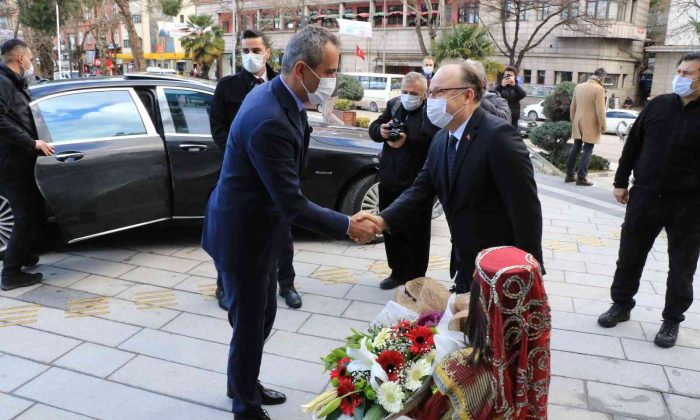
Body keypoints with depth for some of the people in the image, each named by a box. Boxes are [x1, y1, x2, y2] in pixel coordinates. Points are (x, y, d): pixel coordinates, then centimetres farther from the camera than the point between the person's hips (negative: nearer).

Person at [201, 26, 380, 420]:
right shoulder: (270, 121, -31)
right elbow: (292, 204, -28)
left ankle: (244, 383, 45)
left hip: (256, 226, 9)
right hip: (243, 235, -9)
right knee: (250, 323, 9)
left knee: (263, 313, 22)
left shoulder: (275, 95, 0)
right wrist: (347, 226, -18)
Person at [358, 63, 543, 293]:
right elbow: (421, 189, 0)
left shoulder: (498, 134, -21)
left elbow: (525, 206, -22)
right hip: (467, 267, 8)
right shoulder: (440, 140, 5)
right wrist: (383, 219, -17)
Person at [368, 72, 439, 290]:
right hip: (389, 181, 6)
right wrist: (381, 130, -13)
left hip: (417, 184, -6)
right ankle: (398, 272, 33)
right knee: (391, 230, 16)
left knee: (416, 235, 6)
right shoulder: (393, 105, 10)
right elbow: (373, 129, 10)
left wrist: (407, 141, -34)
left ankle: (415, 279, 22)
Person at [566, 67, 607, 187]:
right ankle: (581, 177, -3)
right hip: (591, 124, -6)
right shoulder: (599, 89, -14)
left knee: (575, 148, 12)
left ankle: (569, 175, 14)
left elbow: (573, 106, 11)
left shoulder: (578, 86, 6)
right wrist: (603, 126, -7)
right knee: (587, 150, -1)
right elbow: (600, 110, -16)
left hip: (578, 123, 6)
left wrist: (573, 121, 20)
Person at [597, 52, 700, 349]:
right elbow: (633, 144, 7)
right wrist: (621, 182, 5)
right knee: (629, 256, 12)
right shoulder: (658, 105, 2)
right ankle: (621, 305, 30)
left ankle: (672, 320, 26)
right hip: (644, 196, 3)